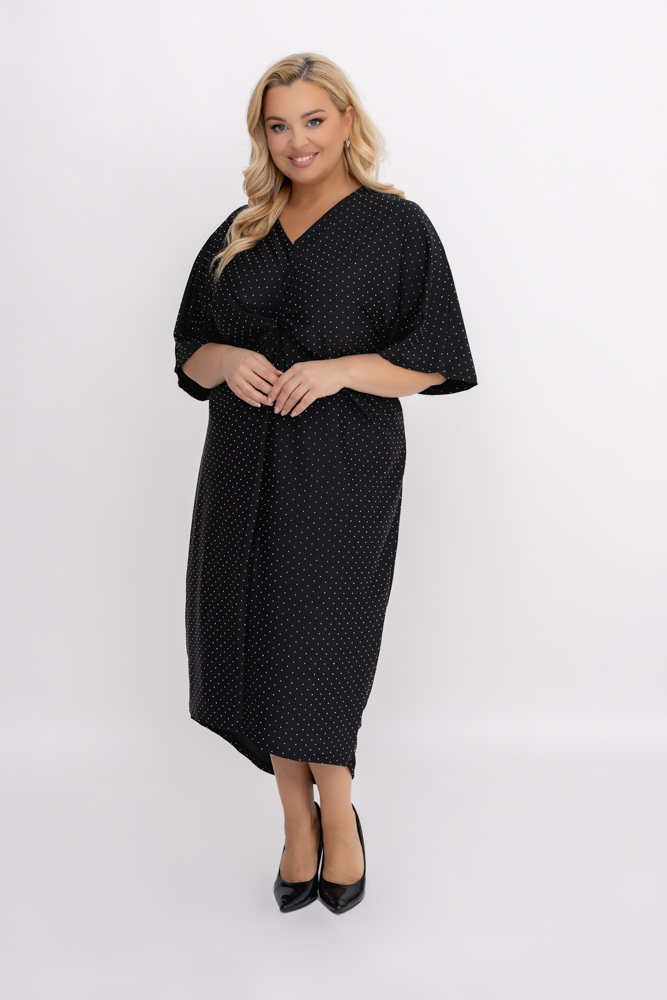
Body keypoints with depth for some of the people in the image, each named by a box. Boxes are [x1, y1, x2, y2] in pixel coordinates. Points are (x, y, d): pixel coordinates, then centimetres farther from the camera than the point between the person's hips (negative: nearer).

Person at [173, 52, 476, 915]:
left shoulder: (395, 226, -1)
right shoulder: (241, 233, 13)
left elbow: (435, 362, -5)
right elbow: (190, 354, 13)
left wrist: (339, 369, -19)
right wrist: (227, 361, -10)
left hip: (342, 473, -4)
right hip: (247, 469, 5)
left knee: (315, 650, -2)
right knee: (262, 642, 5)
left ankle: (335, 814, 22)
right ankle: (299, 821, 23)